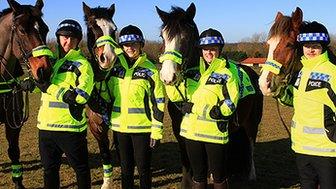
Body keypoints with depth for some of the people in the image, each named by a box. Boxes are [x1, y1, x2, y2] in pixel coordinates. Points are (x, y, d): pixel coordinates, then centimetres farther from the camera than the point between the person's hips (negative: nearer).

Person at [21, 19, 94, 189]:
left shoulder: (82, 64, -9)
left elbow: (81, 96, -23)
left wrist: (50, 87, -21)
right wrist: (31, 81, 1)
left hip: (71, 128, -6)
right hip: (46, 127, 6)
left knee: (81, 169, 10)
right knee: (49, 169, 19)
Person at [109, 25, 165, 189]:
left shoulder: (150, 70, -7)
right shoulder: (116, 68, 5)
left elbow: (158, 102, -8)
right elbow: (109, 96, 15)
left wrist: (156, 130, -11)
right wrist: (108, 121, 14)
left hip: (142, 127, -4)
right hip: (119, 127, 4)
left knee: (143, 168, 7)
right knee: (125, 168, 17)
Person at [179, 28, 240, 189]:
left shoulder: (226, 74, -5)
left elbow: (230, 104, -15)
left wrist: (194, 107, -17)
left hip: (215, 132, -4)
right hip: (192, 130, 4)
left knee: (219, 175, 10)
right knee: (198, 174, 16)